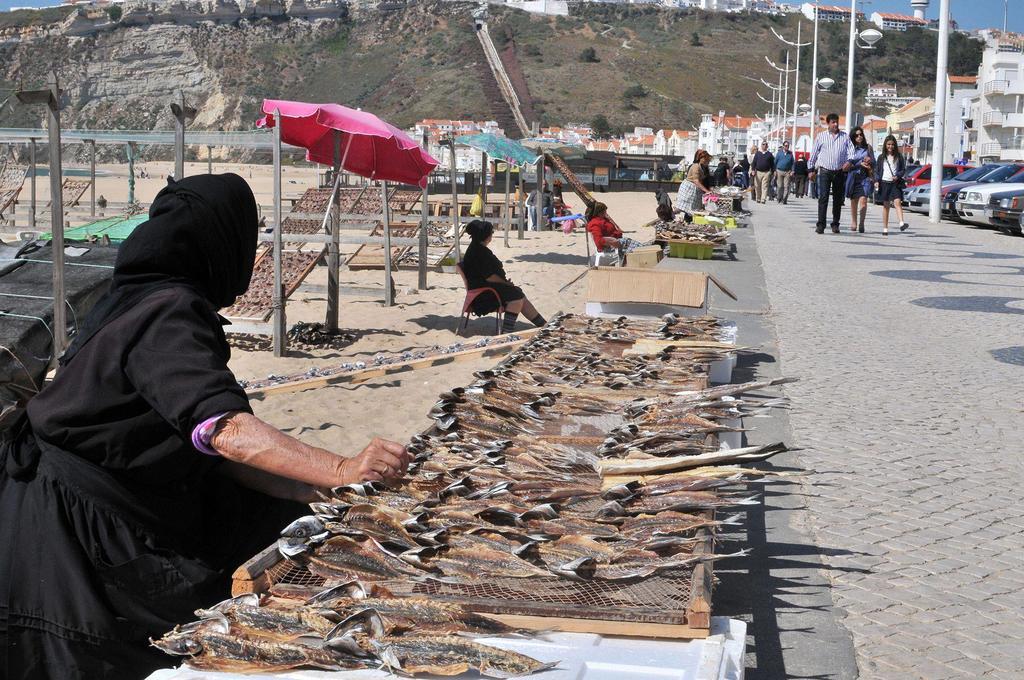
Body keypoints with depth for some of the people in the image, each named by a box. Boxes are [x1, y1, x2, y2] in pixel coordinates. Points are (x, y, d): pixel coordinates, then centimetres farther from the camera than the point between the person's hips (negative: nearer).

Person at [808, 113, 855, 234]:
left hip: (840, 172, 2)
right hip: (824, 171, -2)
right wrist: (811, 169, 7)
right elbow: (813, 153, 10)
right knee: (823, 198, -12)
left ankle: (835, 224, 15)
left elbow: (851, 150, 2)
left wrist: (849, 161, -18)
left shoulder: (845, 136, 10)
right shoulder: (821, 136, 7)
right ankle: (820, 225, -14)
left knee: (838, 199, 6)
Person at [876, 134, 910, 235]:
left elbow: (903, 170, 6)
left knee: (897, 202, -19)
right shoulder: (882, 157, 9)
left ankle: (901, 223, -31)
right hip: (884, 183, 2)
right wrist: (877, 181, -4)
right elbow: (878, 171, 10)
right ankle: (885, 228, 9)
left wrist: (897, 176, -13)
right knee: (885, 205, 6)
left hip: (895, 183, -2)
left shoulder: (899, 157, 5)